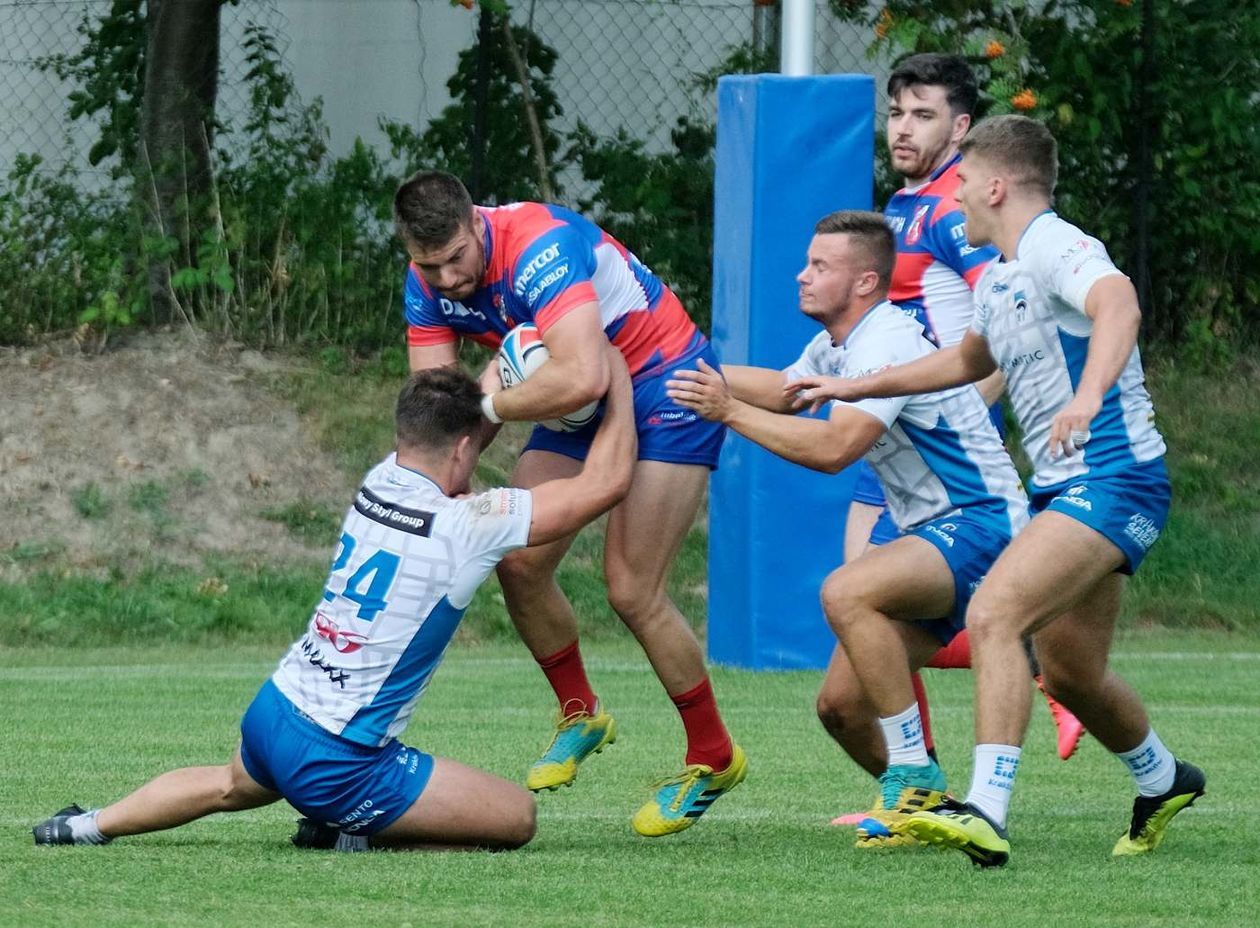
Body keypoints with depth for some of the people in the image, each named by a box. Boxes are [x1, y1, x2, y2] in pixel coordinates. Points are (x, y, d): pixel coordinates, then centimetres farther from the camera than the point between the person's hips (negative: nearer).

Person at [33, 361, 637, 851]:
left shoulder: (379, 482, 1)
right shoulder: (466, 525, -19)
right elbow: (604, 482, -15)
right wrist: (619, 382, -2)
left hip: (268, 718, 8)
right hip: (334, 762, -8)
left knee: (230, 786, 41)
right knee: (518, 816, -4)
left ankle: (93, 825, 37)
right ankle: (358, 834, -9)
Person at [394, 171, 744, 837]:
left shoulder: (538, 248, -34)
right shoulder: (428, 283, -9)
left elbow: (581, 378, -46)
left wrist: (486, 405, -31)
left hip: (664, 388, -8)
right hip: (585, 405, 8)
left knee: (631, 591, -12)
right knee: (520, 563, -2)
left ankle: (712, 758, 6)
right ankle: (580, 715, 23)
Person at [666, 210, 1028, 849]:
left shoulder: (887, 344, -20)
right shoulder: (835, 344, 11)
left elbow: (833, 448, -31)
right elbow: (784, 391, 34)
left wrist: (729, 411, -25)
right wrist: (703, 373, 23)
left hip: (979, 525, -10)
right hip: (929, 534, 10)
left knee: (847, 592, -34)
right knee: (842, 703, 3)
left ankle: (913, 778, -27)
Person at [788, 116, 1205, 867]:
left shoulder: (1054, 247, -14)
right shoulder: (1000, 277, 17)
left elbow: (1119, 305, -36)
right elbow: (970, 360, 37)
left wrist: (1088, 395, -52)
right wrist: (854, 386, 38)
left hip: (1112, 478, -10)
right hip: (1065, 487, 10)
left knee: (993, 616, -25)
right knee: (1070, 672, 19)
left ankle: (987, 812, -33)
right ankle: (1163, 780, 44)